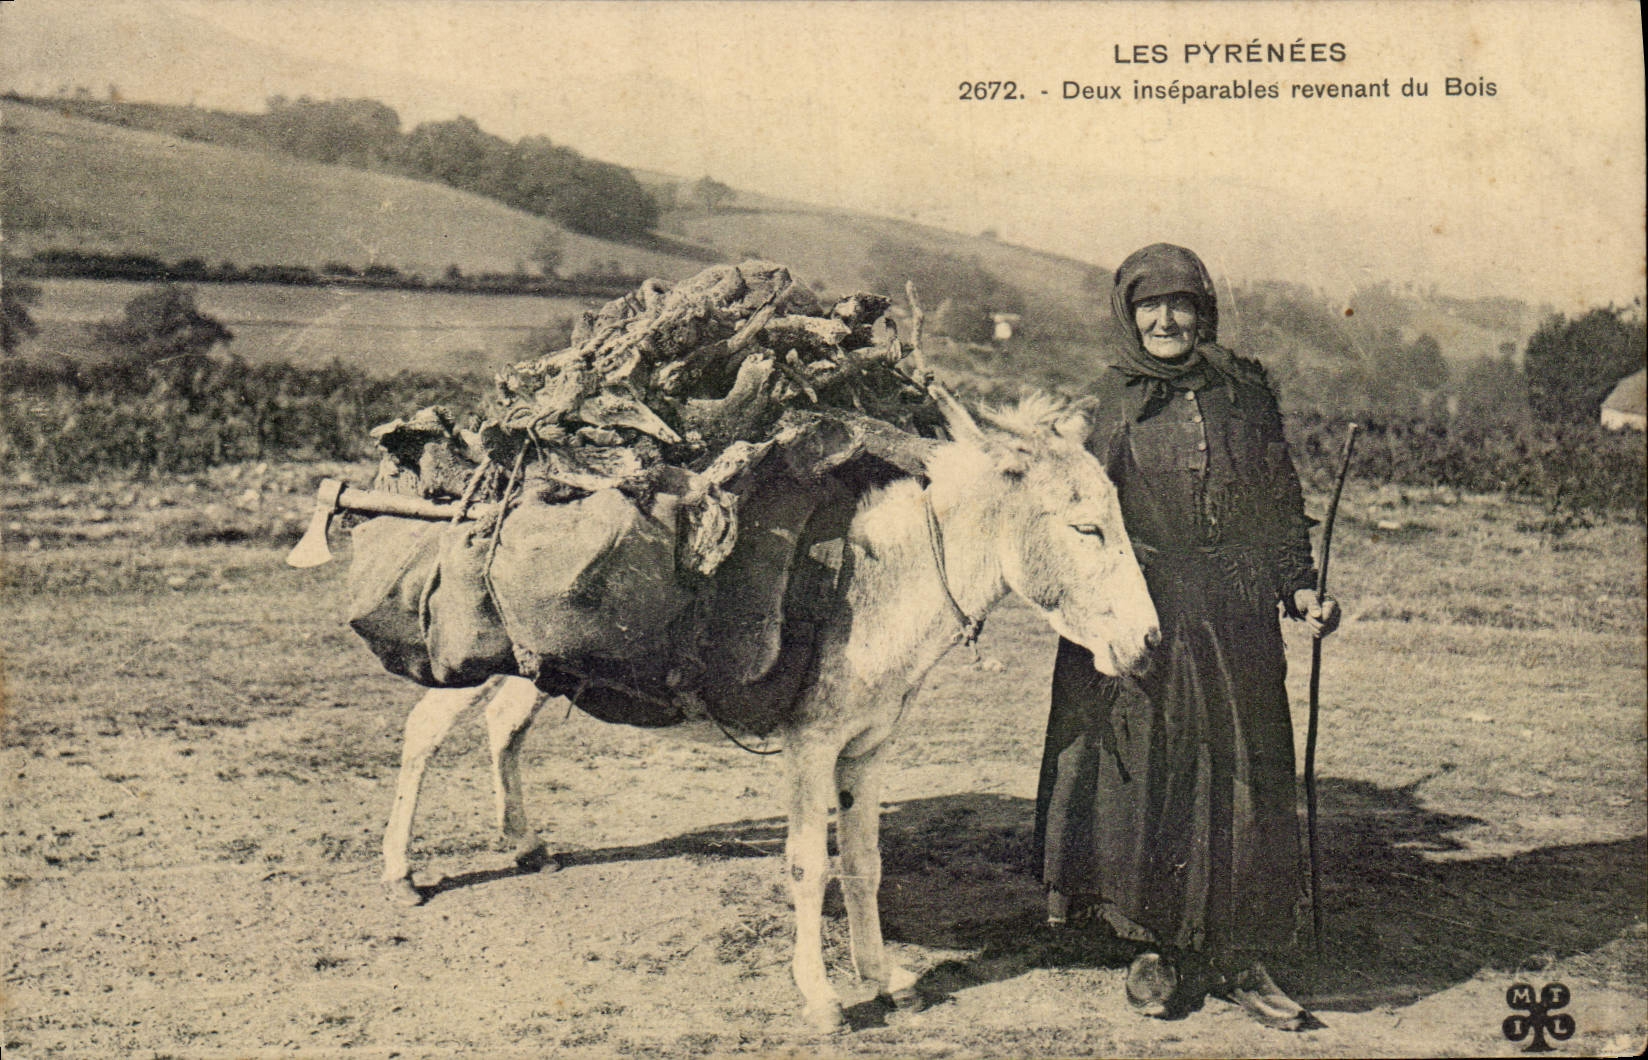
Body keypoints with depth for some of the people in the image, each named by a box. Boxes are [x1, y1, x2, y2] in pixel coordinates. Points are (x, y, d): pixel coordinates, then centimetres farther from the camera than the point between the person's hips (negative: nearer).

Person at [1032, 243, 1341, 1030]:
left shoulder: (1245, 392, 7)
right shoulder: (1110, 398, 4)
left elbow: (1285, 506, 12)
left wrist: (1301, 589, 1)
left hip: (1235, 617, 1)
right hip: (1137, 615, -1)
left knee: (1242, 781, 4)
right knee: (1139, 779, 3)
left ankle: (1241, 958, 16)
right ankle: (1160, 947, 20)